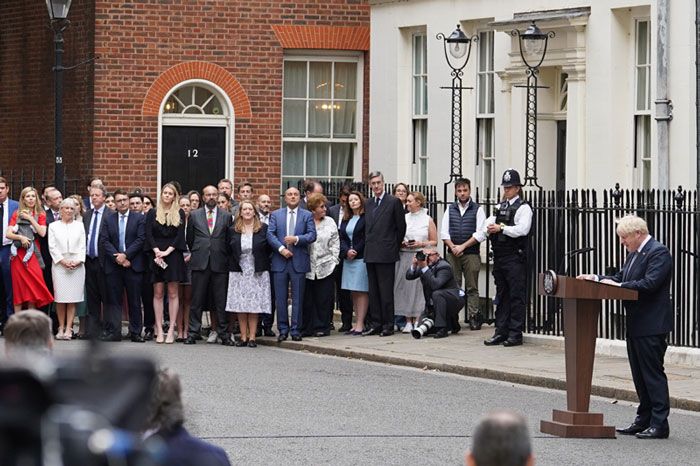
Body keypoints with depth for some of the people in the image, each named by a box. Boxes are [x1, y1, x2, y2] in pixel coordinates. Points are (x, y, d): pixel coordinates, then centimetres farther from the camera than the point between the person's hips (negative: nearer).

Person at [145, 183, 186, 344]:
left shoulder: (179, 214, 7)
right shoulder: (152, 213, 9)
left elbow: (180, 235, 0)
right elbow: (149, 234, 2)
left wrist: (167, 251, -11)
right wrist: (156, 251, -11)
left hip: (173, 255, -1)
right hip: (156, 256, 1)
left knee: (173, 293, -2)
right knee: (158, 293, 0)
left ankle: (171, 330, -2)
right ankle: (159, 330, -1)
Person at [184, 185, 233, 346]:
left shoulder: (226, 216, 8)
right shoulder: (194, 215, 10)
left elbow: (230, 239, 11)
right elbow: (190, 238, 16)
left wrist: (224, 257, 9)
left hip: (220, 264, 0)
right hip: (200, 263, 0)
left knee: (221, 301, 0)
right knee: (197, 300, 1)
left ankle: (224, 334, 4)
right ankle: (193, 333, 4)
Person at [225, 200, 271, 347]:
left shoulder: (263, 229, 2)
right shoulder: (233, 230, 6)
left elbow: (268, 249, 6)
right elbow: (229, 249, 12)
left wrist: (262, 263, 2)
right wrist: (235, 262, 4)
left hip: (257, 273, -2)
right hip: (238, 272, 2)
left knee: (254, 306, -2)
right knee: (240, 306, 0)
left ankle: (252, 337, 0)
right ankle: (243, 337, 5)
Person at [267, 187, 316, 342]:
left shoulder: (307, 215, 8)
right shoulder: (276, 215, 10)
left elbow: (312, 235, -1)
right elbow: (270, 234, 1)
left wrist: (296, 239, -16)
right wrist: (281, 248, -12)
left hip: (298, 261, -1)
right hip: (280, 261, 1)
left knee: (298, 298, 0)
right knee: (280, 298, 2)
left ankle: (296, 330, 6)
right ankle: (283, 329, 9)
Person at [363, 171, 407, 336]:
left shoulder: (394, 202, -3)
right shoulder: (369, 203, 14)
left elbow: (401, 227, 0)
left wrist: (395, 247, 4)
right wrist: (368, 246, 12)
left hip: (385, 254, -6)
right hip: (370, 254, 6)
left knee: (386, 291, -5)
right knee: (373, 291, 8)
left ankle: (388, 325, -1)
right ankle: (375, 324, 12)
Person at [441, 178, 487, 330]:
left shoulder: (477, 209, 3)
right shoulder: (450, 209, 13)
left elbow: (480, 233, -5)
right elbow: (444, 232, 9)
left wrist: (463, 246, -11)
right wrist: (452, 247, -8)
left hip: (471, 254, -3)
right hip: (452, 254, 3)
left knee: (472, 287, -2)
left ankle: (473, 317, -1)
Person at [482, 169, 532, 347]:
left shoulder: (523, 208, -5)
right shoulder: (500, 207, 19)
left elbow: (522, 229, -19)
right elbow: (489, 221, 15)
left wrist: (501, 228, -19)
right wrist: (490, 226, -8)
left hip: (515, 257, -8)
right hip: (500, 256, 8)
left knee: (516, 296, -5)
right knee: (501, 295, 11)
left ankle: (515, 334, -4)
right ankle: (501, 332, 15)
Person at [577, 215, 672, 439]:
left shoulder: (658, 253, -14)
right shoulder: (634, 253, 16)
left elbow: (649, 284, -23)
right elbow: (621, 278, 16)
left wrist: (618, 285, -20)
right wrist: (596, 278, 2)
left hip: (651, 326, -10)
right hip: (635, 325, 10)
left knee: (653, 373, -7)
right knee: (639, 374, 14)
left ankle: (659, 424, -5)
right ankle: (644, 420, 21)